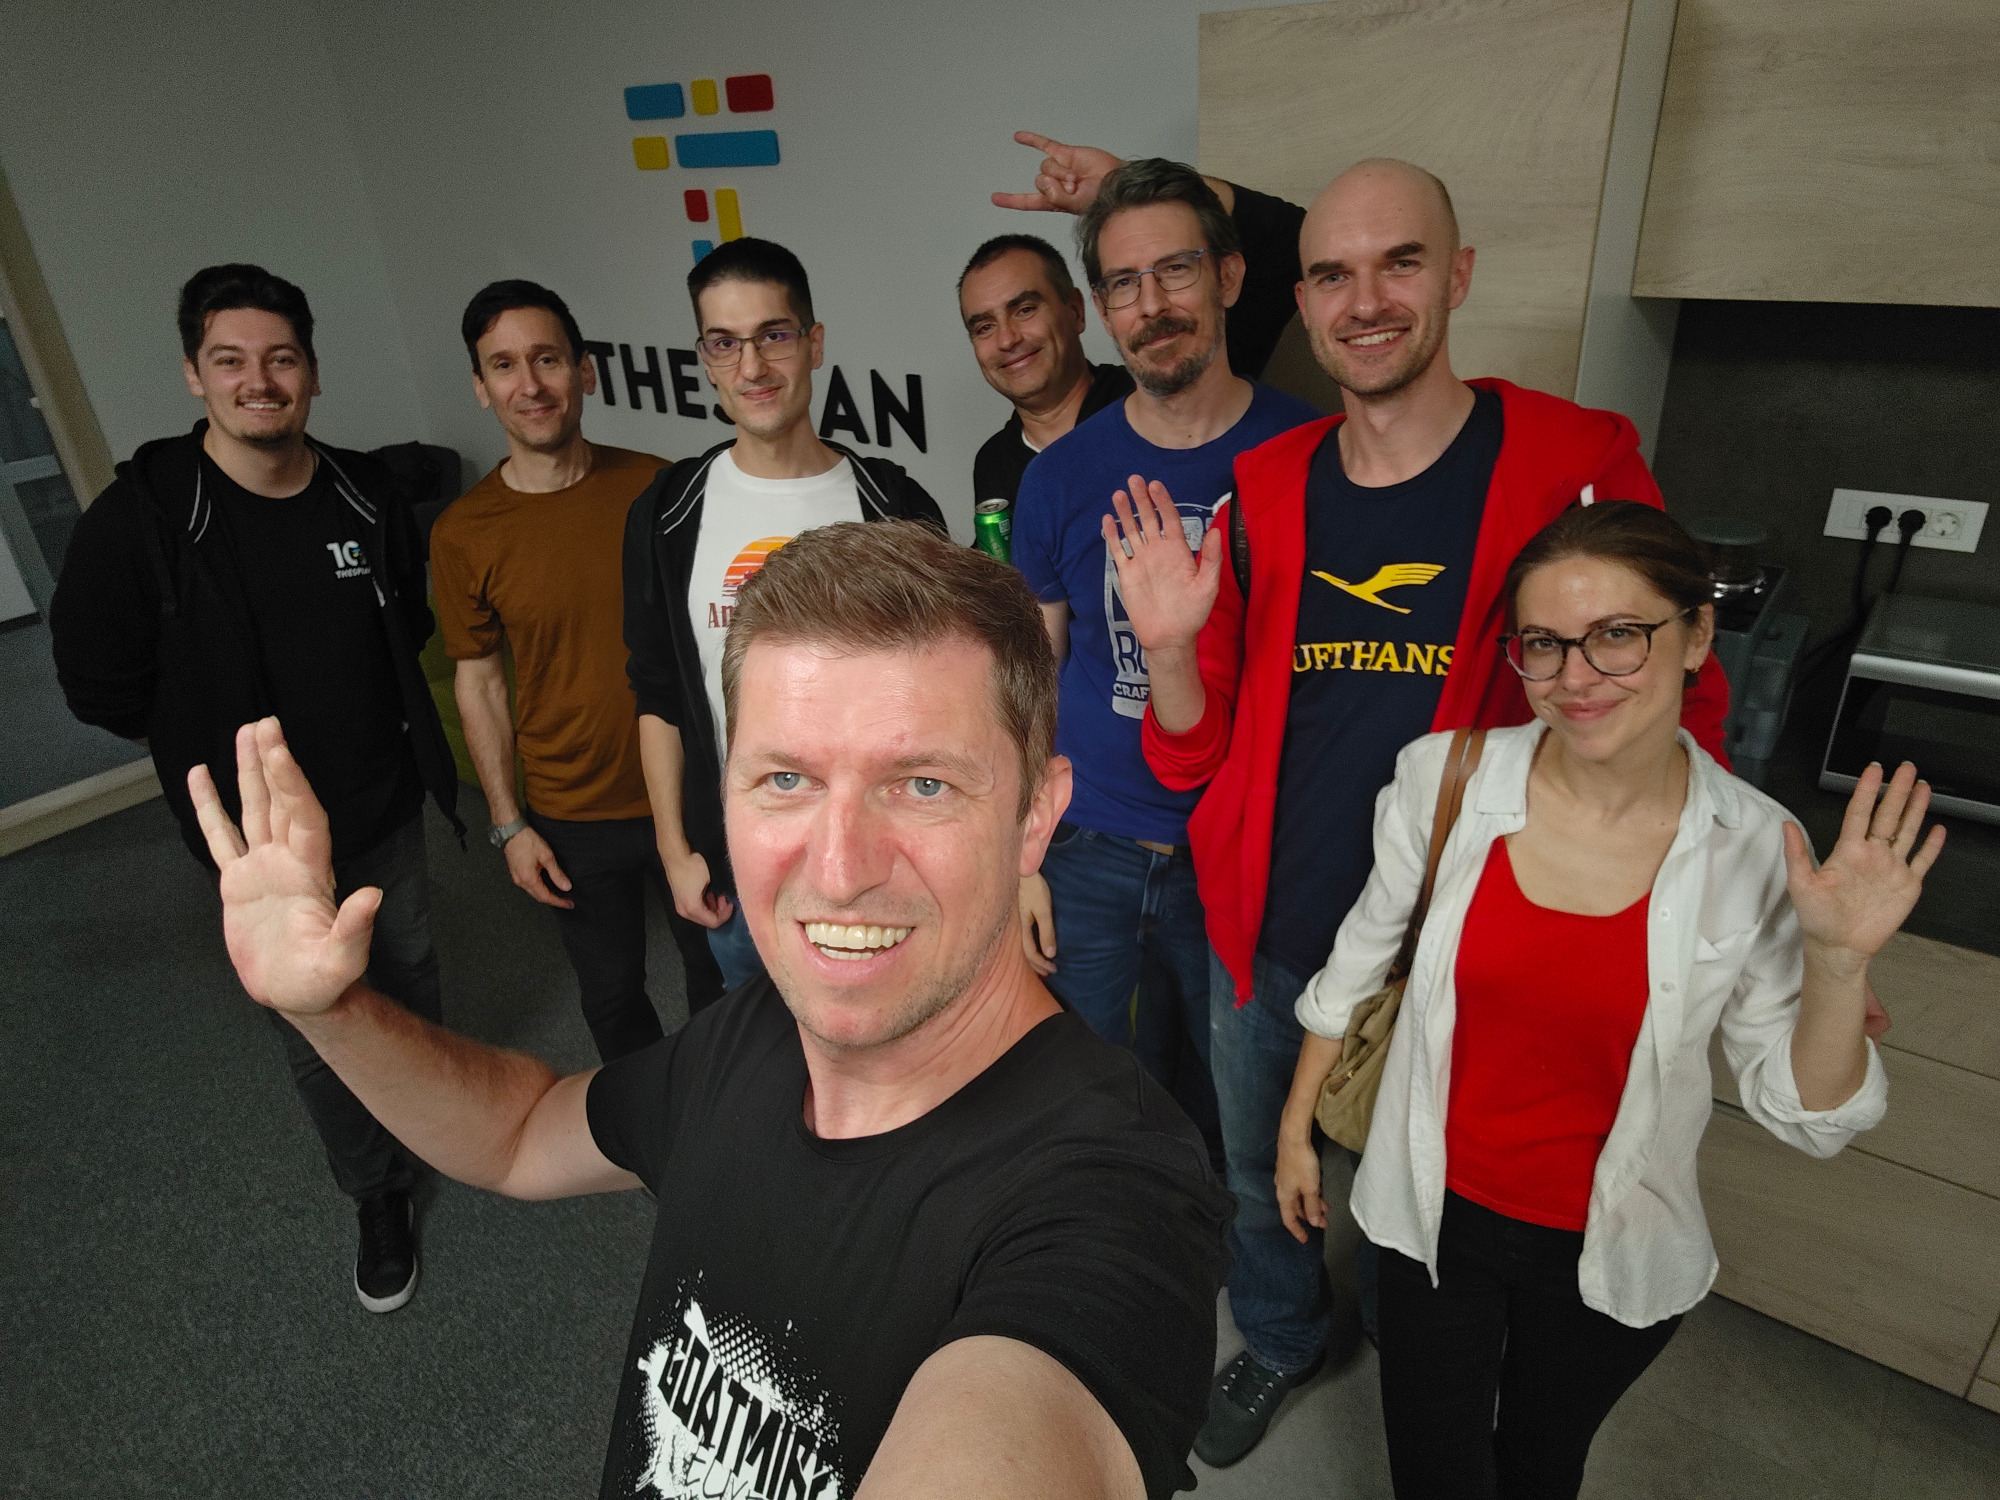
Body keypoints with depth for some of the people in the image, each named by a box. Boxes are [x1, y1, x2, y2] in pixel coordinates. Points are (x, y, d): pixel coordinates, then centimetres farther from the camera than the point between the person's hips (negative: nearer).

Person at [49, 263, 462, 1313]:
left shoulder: (366, 495, -5)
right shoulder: (142, 516, -16)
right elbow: (99, 685, -9)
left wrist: (353, 709, 5)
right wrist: (217, 743, -4)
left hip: (387, 808, 3)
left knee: (411, 980, 23)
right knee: (314, 1035, 10)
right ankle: (377, 1194, 35)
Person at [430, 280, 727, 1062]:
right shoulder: (463, 532, -8)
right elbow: (478, 681, 0)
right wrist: (508, 824, -1)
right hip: (572, 819, 0)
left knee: (719, 968, 18)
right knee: (611, 993, 17)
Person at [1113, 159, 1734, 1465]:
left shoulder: (1576, 463, -12)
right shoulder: (1263, 491, -3)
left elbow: (1678, 710, -3)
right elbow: (1200, 758, 0)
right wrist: (1173, 648, -18)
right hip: (1267, 934, 3)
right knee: (1255, 1173, 23)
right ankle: (1281, 1338, 55)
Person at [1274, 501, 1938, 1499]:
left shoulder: (1760, 852, -16)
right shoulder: (1445, 779, -16)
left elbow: (1803, 1117, -8)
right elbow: (1357, 966, -2)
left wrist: (1839, 963, -25)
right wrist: (1297, 1126, 5)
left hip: (1611, 1257, 1)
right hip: (1436, 1215, 0)